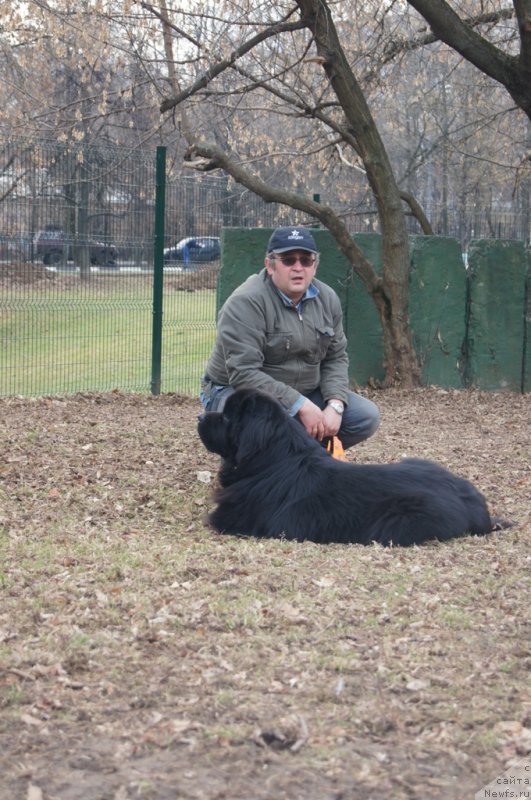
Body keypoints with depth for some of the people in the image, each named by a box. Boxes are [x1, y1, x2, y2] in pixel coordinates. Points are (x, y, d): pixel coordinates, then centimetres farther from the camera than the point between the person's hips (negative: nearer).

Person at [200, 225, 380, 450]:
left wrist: (335, 405, -14)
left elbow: (336, 358, 5)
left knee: (366, 416, -6)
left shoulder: (327, 299, 0)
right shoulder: (246, 303, -22)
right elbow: (244, 373, -28)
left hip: (303, 395, 7)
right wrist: (300, 406, -31)